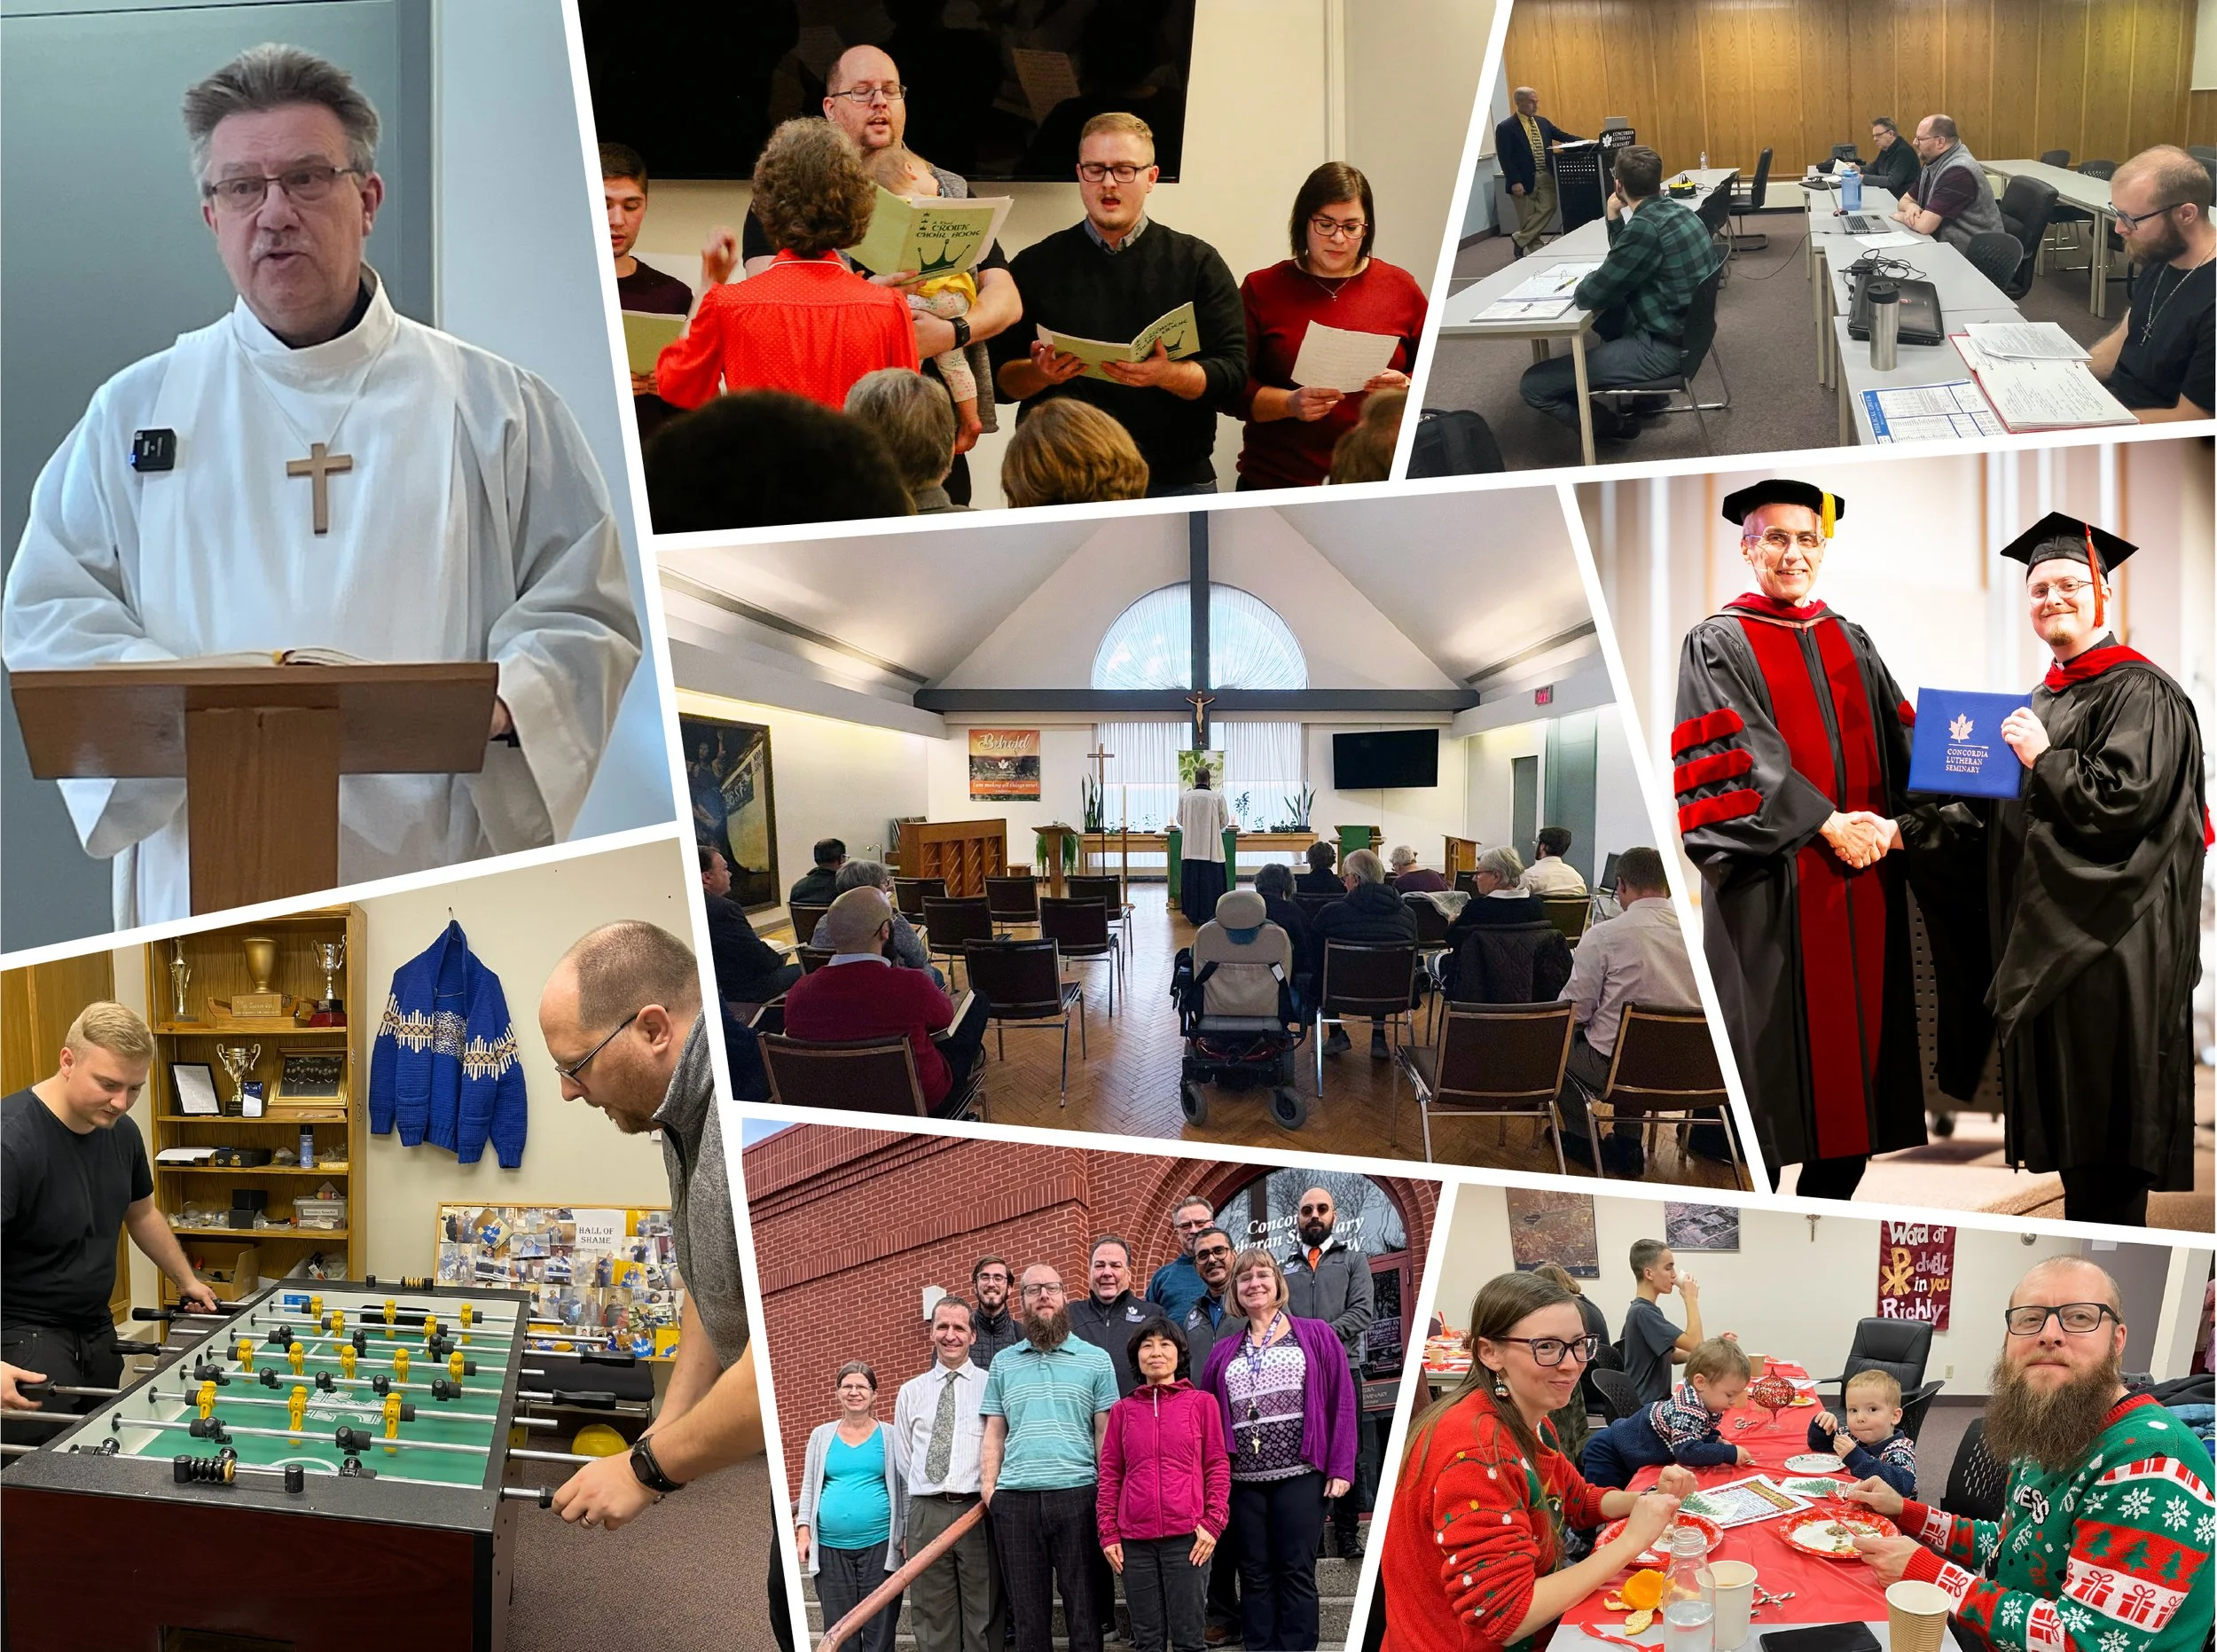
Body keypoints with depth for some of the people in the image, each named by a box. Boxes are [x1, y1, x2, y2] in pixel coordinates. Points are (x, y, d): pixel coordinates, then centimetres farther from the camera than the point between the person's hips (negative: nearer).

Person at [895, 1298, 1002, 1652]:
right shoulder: (911, 1392, 13)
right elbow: (903, 1462, 14)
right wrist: (904, 1529, 11)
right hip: (926, 1513, 2)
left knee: (983, 1621, 0)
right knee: (932, 1623, 5)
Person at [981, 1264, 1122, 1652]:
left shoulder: (1095, 1360, 7)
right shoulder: (1003, 1364, 15)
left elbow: (1105, 1432, 4)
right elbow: (994, 1435, 13)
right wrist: (988, 1488, 0)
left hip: (1076, 1494, -2)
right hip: (1014, 1499, 2)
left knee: (1083, 1606, 0)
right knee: (1027, 1610, 6)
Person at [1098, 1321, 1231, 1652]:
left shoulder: (1202, 1403, 6)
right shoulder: (1123, 1410, 11)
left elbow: (1218, 1467, 4)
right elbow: (1109, 1475, 11)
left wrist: (1212, 1524, -6)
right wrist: (1108, 1534, 4)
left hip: (1187, 1537, -2)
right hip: (1135, 1540, 2)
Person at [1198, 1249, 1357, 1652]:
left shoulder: (1316, 1335, 6)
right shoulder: (1224, 1351, 15)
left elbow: (1342, 1402, 1)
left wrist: (1340, 1467, -7)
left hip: (1299, 1475, -3)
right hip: (1244, 1481, 3)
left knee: (1296, 1574, -3)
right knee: (1255, 1576, 5)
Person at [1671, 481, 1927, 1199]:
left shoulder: (1852, 643, 17)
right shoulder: (1720, 643, 1)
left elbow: (1902, 746, 11)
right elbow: (1741, 758, -10)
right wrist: (1827, 824, -18)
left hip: (1862, 879, 5)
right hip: (1773, 886, -5)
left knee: (1854, 1048, 6)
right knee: (1775, 1054, -4)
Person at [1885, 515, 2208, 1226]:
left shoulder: (2138, 691, -9)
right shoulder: (2042, 701, 17)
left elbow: (2127, 797, -21)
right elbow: (1992, 812, 16)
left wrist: (2044, 759, -13)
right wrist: (1906, 832, 5)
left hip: (2106, 939, -8)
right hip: (2043, 938, 8)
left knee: (2102, 1122, -4)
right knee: (2069, 1123, 12)